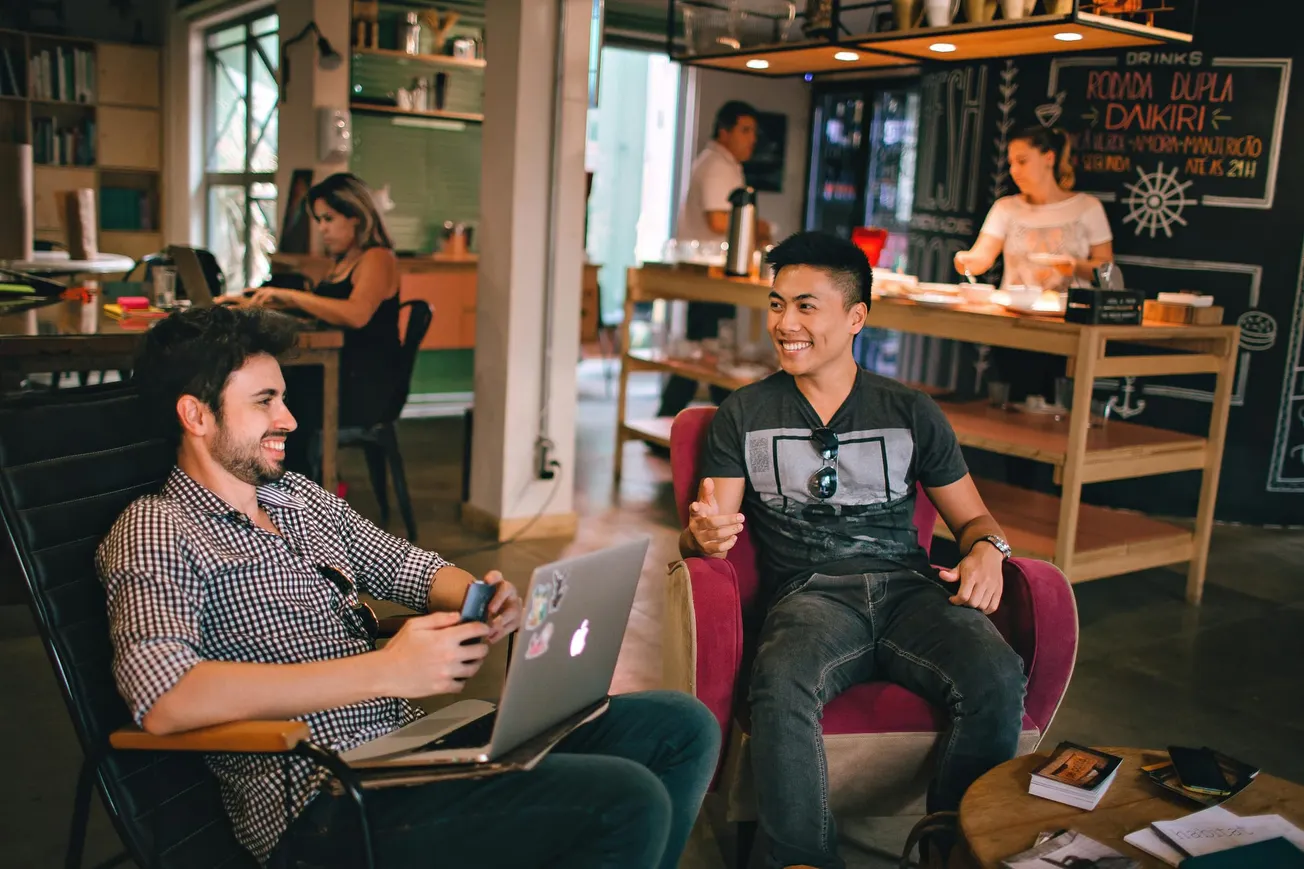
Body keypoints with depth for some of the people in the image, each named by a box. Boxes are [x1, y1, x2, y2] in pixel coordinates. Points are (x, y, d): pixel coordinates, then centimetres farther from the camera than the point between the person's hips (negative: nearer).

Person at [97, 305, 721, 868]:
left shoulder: (301, 497, 17)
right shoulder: (155, 532, -7)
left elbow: (408, 566, 24)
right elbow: (162, 699, -24)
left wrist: (483, 600, -2)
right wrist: (386, 670, -26)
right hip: (326, 802, -8)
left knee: (682, 728, 2)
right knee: (630, 802, -24)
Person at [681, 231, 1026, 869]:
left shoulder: (911, 412, 16)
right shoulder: (743, 415, 13)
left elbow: (971, 516, 20)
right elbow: (705, 531, 6)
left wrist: (987, 549, -4)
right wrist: (704, 535, -19)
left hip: (908, 587, 2)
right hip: (809, 594, -1)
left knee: (997, 679, -29)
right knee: (780, 686, -36)